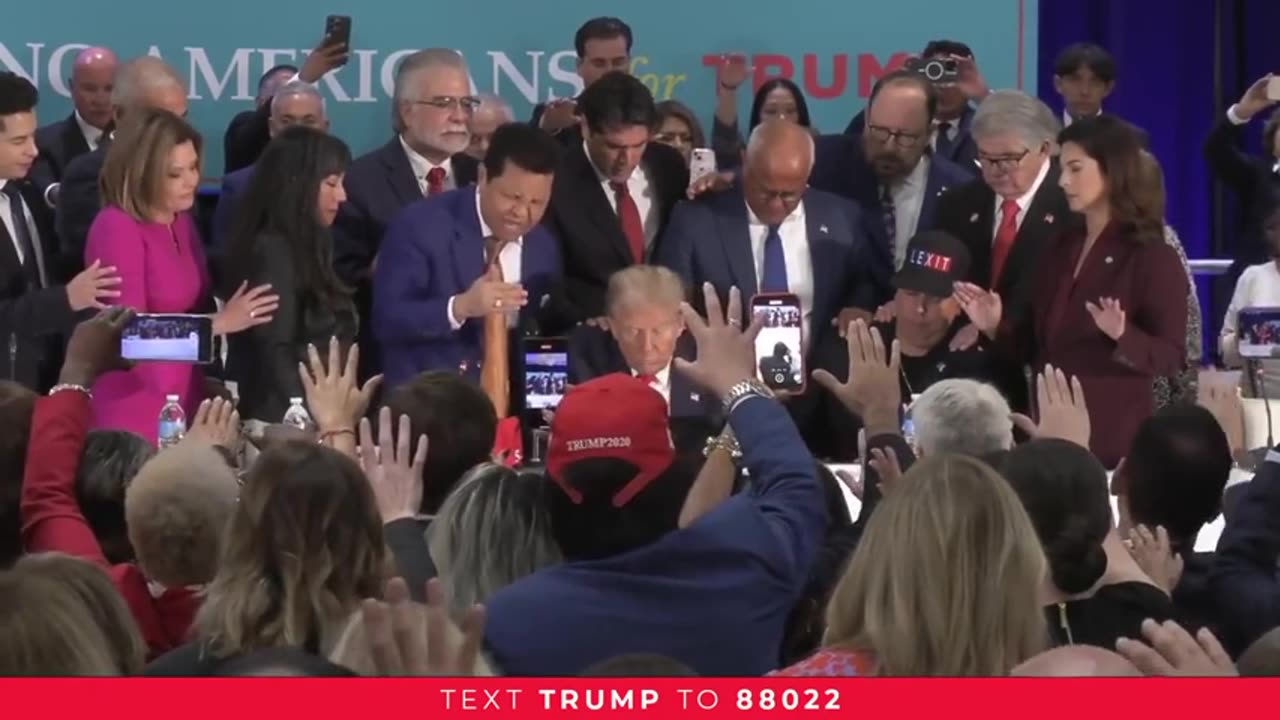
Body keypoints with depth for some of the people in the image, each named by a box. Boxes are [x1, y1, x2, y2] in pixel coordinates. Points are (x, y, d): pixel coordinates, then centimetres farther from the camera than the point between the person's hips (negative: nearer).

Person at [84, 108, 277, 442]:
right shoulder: (117, 229, -14)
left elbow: (194, 305, 11)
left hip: (184, 399, 7)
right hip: (133, 411, -7)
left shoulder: (181, 221, 10)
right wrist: (219, 323, -17)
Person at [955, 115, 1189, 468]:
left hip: (1113, 434, -6)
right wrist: (995, 327, -1)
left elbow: (1172, 359, -12)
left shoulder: (1152, 257, -7)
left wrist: (1122, 335, -28)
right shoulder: (1059, 250, 12)